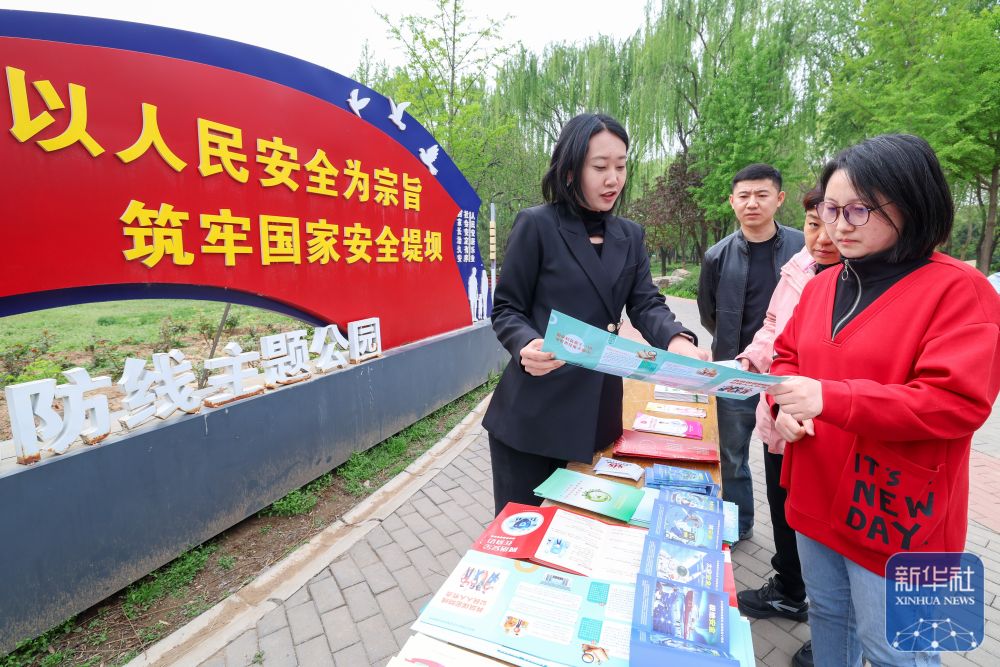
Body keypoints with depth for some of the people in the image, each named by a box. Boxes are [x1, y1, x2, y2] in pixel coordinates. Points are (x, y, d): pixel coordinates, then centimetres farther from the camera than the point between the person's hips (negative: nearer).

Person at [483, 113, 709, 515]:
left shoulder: (630, 235, 10)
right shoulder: (536, 225, -7)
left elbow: (646, 304, 1)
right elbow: (506, 310, -6)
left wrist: (676, 340, -21)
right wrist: (528, 346, -28)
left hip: (599, 411, 5)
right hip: (534, 414, -5)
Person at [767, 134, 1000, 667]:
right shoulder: (822, 286, 5)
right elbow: (786, 356, 12)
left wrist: (827, 399, -32)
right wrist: (784, 405, -9)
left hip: (893, 510, -5)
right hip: (818, 493, 6)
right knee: (826, 614, 25)